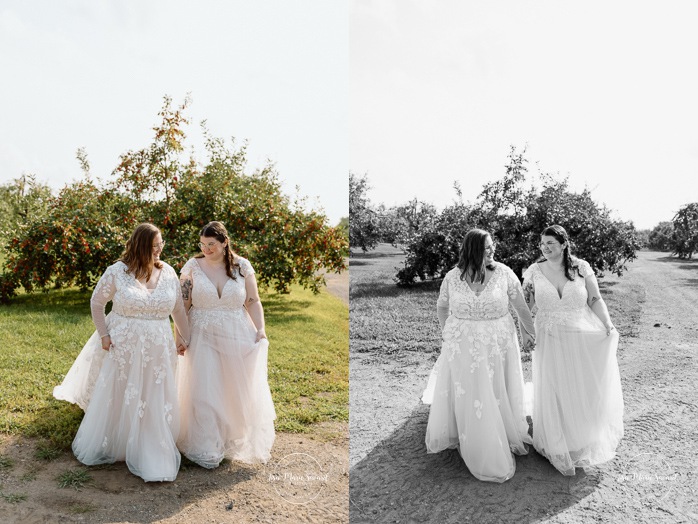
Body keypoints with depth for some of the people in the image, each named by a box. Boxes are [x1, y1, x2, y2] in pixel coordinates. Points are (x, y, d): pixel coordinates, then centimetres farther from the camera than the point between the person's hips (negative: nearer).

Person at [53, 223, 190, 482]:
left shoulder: (168, 273, -1)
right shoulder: (117, 271, -10)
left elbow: (178, 309, 8)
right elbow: (96, 302, 1)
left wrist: (185, 338, 11)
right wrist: (104, 335, -4)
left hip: (157, 350, 2)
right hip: (123, 347, -2)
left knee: (156, 403, 6)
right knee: (116, 399, 12)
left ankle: (154, 459, 21)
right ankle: (100, 449, 36)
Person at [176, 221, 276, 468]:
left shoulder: (242, 266, -1)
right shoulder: (192, 267, -3)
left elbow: (253, 302, 2)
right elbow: (182, 305, -1)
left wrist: (260, 330, -8)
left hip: (237, 338, 1)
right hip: (203, 339, -1)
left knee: (240, 391, 10)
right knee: (204, 393, 1)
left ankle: (238, 442, 33)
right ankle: (206, 448, 18)